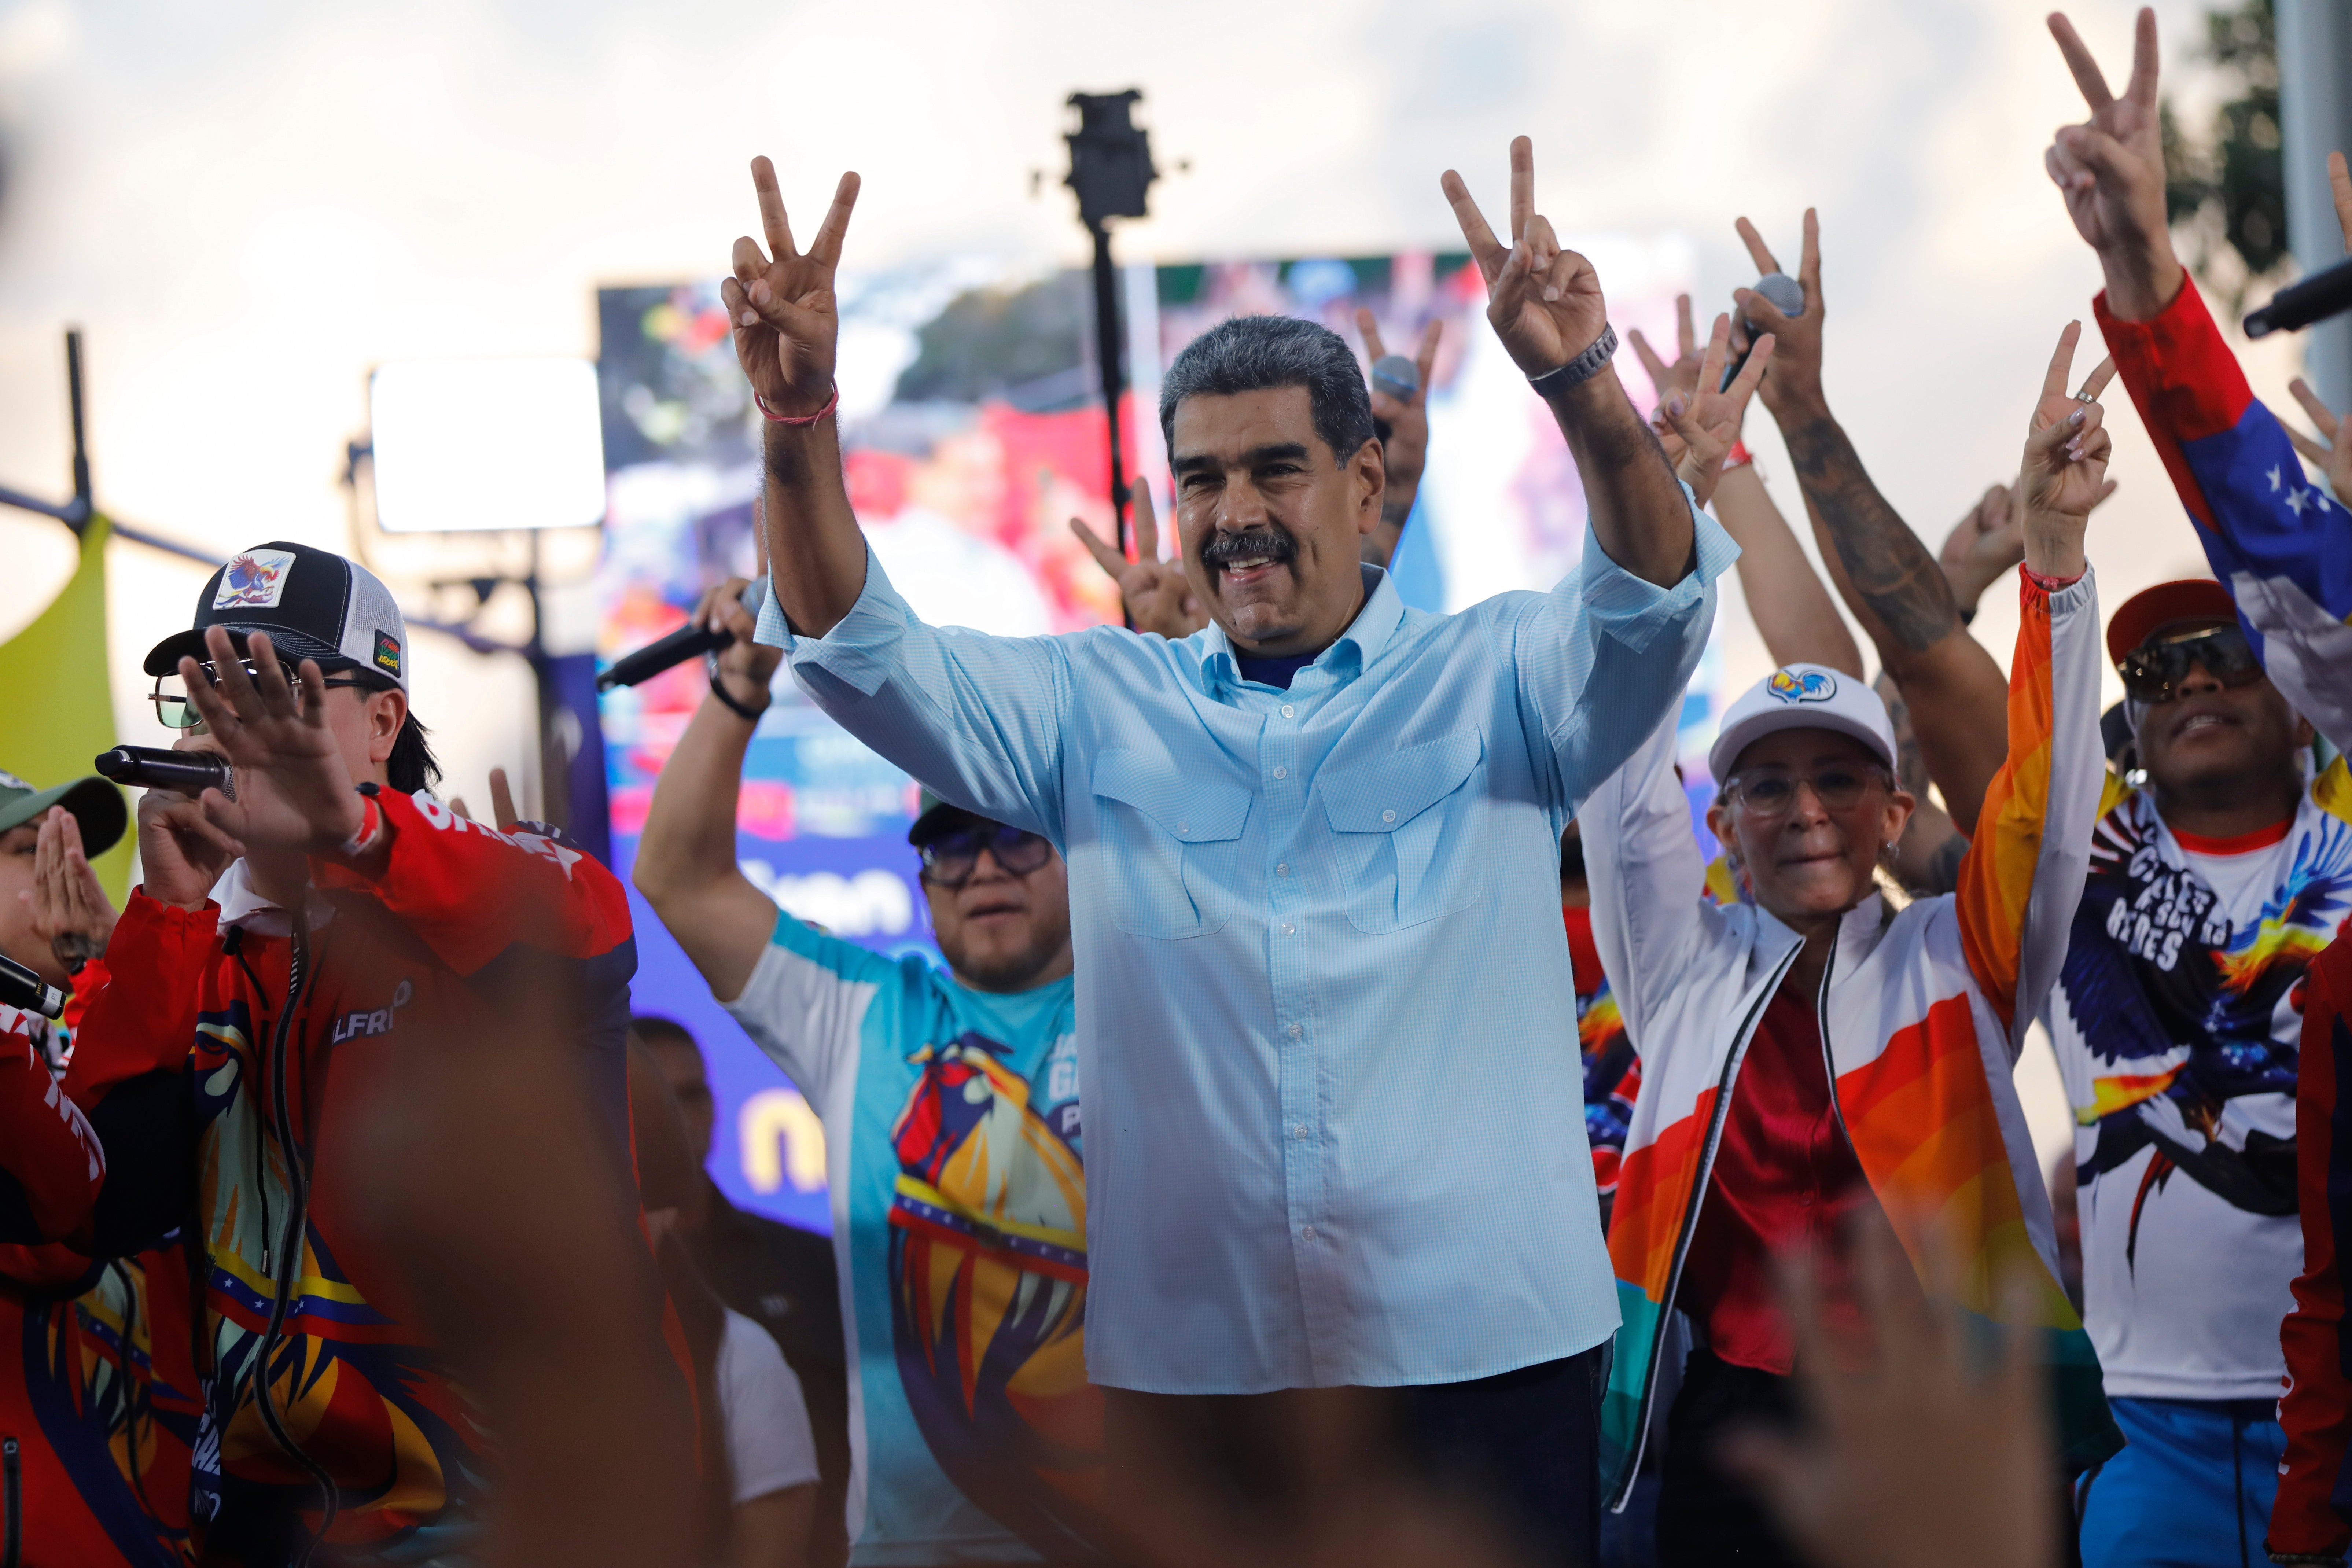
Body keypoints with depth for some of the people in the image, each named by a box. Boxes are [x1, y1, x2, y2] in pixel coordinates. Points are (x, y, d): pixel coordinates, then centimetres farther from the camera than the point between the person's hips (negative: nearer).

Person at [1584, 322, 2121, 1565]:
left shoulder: (1953, 963, 7)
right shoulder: (1687, 967, 10)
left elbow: (2046, 791, -3)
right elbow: (1624, 782, 3)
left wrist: (2052, 546, -15)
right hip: (1736, 1428, 1)